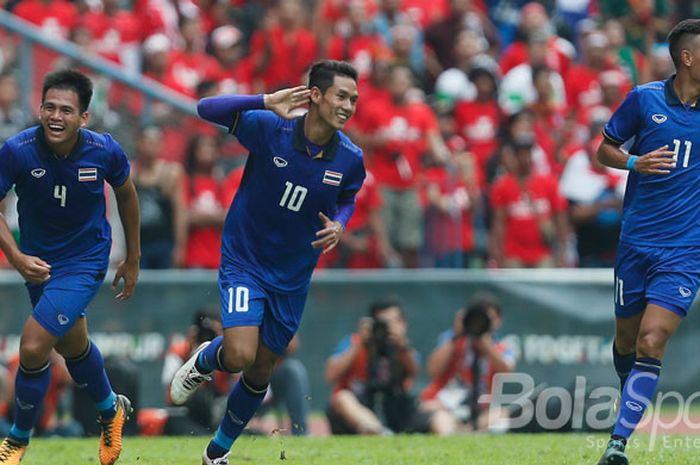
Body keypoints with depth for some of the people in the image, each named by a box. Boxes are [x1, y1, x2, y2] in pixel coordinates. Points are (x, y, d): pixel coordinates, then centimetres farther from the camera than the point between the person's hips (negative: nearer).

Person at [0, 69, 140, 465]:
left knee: (34, 347, -17)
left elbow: (126, 193, 1)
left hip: (85, 262, -3)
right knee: (72, 345, 25)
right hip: (39, 262, 3)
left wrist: (133, 260, 8)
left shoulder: (105, 151, -20)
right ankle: (111, 410, 54)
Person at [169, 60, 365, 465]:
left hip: (293, 276, 4)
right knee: (239, 355, -22)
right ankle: (203, 361, 16)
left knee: (260, 372, 11)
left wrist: (338, 225, -11)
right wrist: (265, 102, -35)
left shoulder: (350, 158, -8)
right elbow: (207, 109, -23)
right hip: (244, 261, -4)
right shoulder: (269, 128, -18)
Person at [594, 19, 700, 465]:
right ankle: (631, 394, 43)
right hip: (636, 242, 1)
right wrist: (634, 162, -12)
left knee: (651, 342, -16)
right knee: (627, 339, 12)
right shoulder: (645, 99, -2)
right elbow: (605, 149, 7)